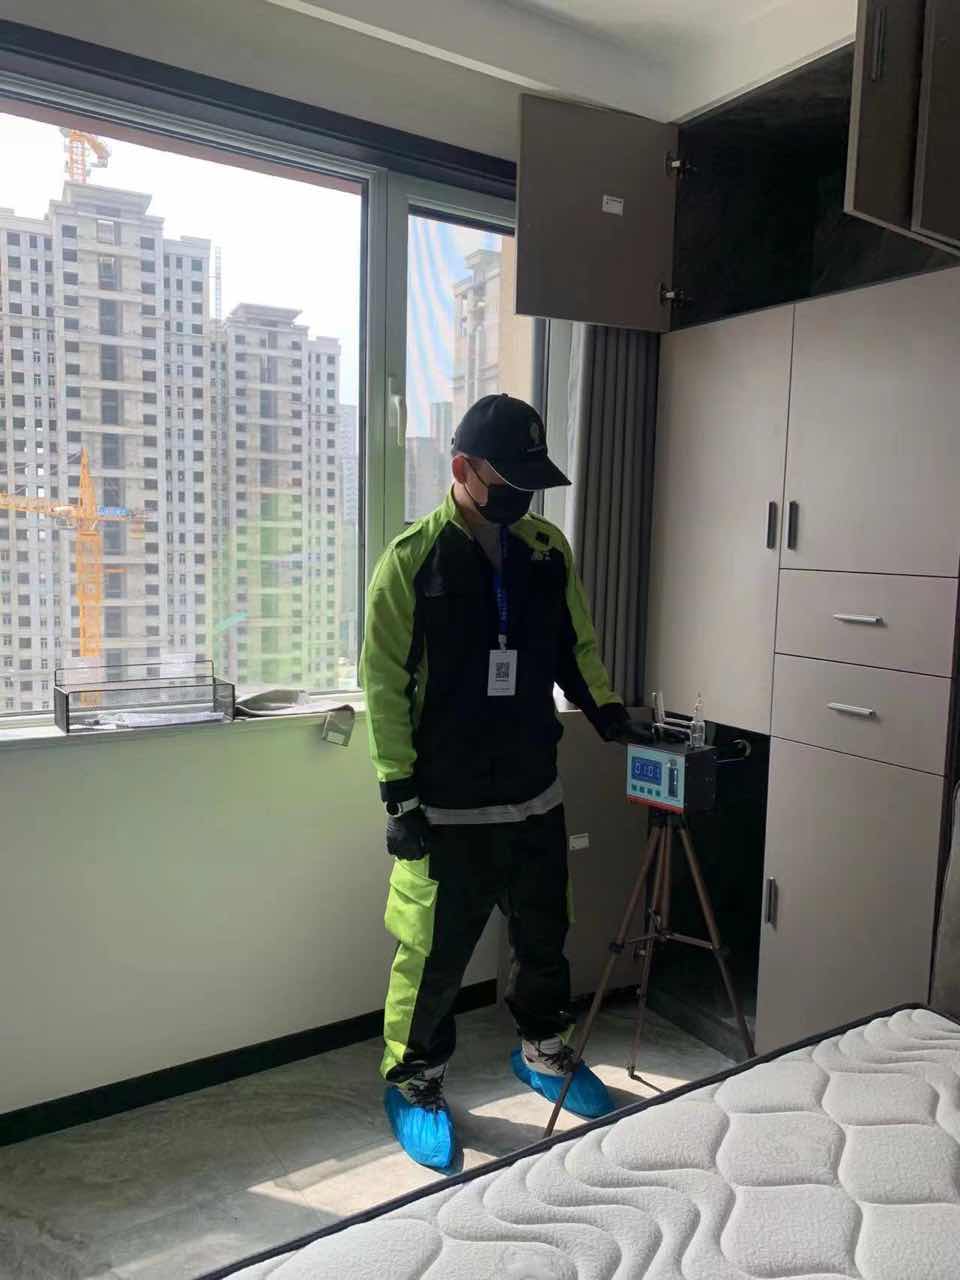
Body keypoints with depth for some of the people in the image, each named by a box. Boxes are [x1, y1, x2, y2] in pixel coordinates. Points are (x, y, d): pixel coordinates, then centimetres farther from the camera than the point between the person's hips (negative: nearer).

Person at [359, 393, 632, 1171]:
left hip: (535, 794, 5)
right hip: (446, 807, -5)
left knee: (544, 936, 21)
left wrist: (602, 702, -2)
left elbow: (577, 642, 14)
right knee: (433, 953, 8)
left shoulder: (548, 549, 2)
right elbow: (385, 684, -12)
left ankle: (544, 1050, 46)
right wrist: (400, 794, -14)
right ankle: (414, 1085, 31)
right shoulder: (412, 558, -12)